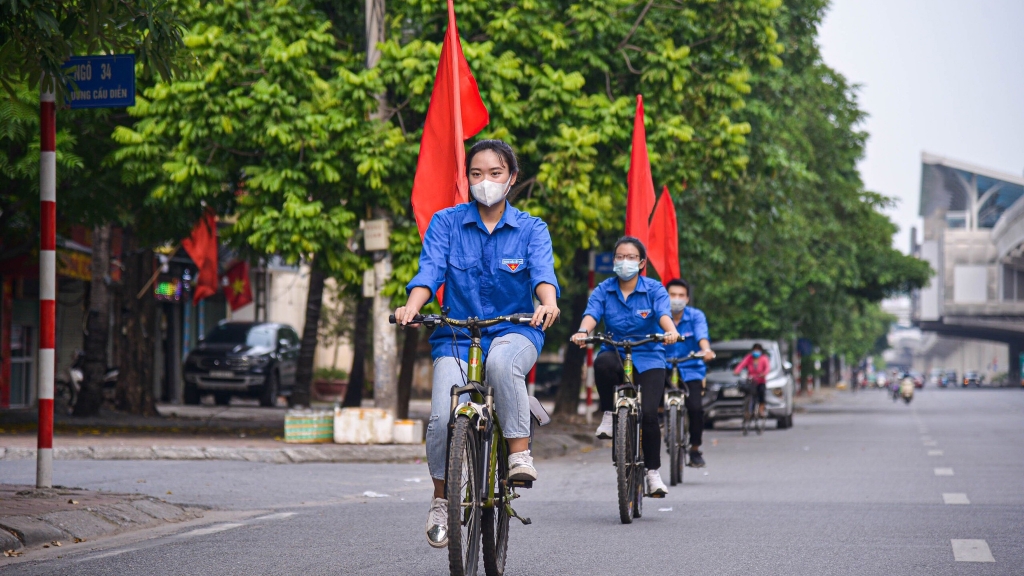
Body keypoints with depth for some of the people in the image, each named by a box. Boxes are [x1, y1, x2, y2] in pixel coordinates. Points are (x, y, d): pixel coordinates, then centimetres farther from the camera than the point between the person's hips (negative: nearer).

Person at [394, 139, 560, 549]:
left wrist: (548, 302, -37)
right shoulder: (445, 223, 5)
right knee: (443, 418, -20)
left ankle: (519, 452, -26)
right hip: (456, 334, 1)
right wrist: (413, 305, -31)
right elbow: (430, 269, -9)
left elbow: (543, 270, -13)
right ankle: (441, 498, 6)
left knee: (502, 361, -39)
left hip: (514, 330, -1)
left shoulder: (531, 228, 4)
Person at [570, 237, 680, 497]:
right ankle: (609, 414, -14)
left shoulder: (654, 289, 1)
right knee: (603, 362, -38)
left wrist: (670, 331, -41)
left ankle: (653, 472, 1)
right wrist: (583, 331, -37)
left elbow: (663, 313, -17)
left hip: (648, 360, -1)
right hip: (615, 353, 1)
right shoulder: (604, 290, 4)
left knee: (648, 414, -17)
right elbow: (592, 313, -14)